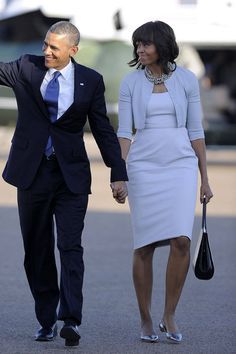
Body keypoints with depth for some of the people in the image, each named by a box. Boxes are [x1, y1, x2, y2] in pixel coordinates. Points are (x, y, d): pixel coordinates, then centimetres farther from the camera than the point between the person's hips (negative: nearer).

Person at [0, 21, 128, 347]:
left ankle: (71, 320, -20)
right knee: (37, 251, 7)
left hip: (71, 175, -2)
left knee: (70, 246, -13)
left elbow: (104, 130, 5)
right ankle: (46, 321, 16)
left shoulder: (90, 81, 2)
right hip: (32, 173, 2)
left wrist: (118, 175, 1)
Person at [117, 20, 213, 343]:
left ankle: (169, 317, 1)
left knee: (181, 241, -13)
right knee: (144, 246, -1)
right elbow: (124, 132, -1)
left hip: (180, 165, 0)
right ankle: (146, 320, 11)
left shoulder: (187, 80, 3)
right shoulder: (131, 83, 3)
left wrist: (204, 179, 5)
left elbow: (195, 131, 6)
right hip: (144, 167, 0)